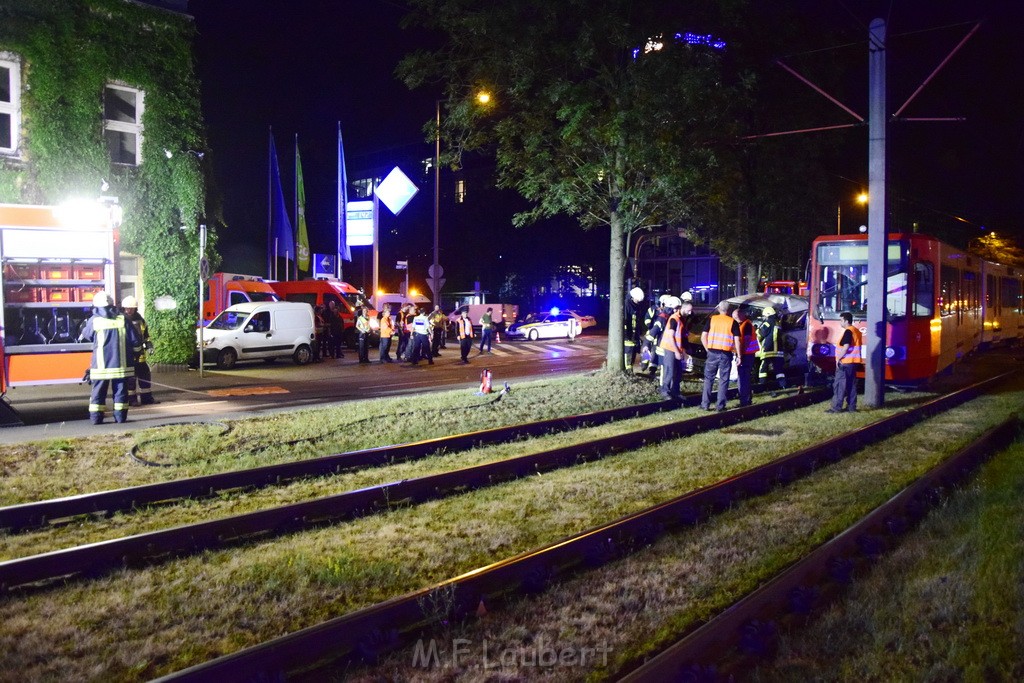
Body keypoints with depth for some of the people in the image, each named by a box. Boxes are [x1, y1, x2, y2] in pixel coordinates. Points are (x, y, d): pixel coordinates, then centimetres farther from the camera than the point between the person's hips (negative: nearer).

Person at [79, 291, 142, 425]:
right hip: (121, 364, 1)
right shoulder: (122, 320, -2)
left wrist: (81, 336, 39)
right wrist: (136, 351, 17)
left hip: (101, 366, 0)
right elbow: (135, 342, -2)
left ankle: (96, 417, 6)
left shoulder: (94, 321, -4)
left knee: (98, 391, 8)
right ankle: (120, 416, 6)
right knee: (120, 391, 7)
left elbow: (86, 335, 16)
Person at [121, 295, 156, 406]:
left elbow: (145, 334, 23)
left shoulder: (140, 320, 12)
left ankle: (147, 397, 19)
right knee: (130, 377, -4)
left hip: (139, 353, 6)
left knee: (145, 374, 10)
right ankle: (131, 399, 4)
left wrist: (148, 343, 10)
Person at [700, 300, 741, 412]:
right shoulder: (733, 322, 0)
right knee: (723, 380, 6)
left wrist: (708, 349, 10)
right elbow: (737, 341, -4)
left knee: (708, 378, 10)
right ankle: (720, 405, 7)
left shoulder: (711, 319, 3)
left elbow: (703, 337, 0)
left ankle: (705, 404, 10)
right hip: (726, 354, -1)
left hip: (712, 352, 1)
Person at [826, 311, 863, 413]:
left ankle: (836, 407, -7)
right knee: (851, 385, 11)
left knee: (839, 385, -7)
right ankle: (851, 407, 12)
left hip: (845, 362, -10)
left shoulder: (848, 331, -14)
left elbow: (846, 347, -22)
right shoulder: (857, 331, 16)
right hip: (854, 362, 10)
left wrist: (838, 358, -16)